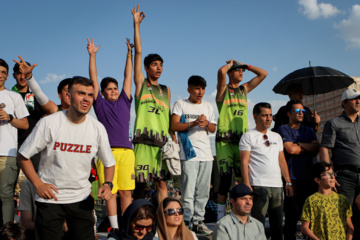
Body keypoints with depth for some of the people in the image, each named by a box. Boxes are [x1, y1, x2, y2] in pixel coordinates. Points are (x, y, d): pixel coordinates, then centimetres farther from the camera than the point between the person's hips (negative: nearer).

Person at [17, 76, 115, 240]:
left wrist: (107, 184, -12)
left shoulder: (97, 128, -4)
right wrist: (38, 184, -13)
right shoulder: (49, 123, -11)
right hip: (50, 198, -2)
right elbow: (23, 157, -4)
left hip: (82, 200, 2)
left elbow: (109, 163, 7)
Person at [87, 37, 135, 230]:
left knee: (126, 191, 2)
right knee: (110, 192, 0)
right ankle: (115, 227, 7)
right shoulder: (100, 104, 11)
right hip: (107, 151, -2)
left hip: (126, 151, 2)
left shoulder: (124, 102, 17)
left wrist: (129, 54, 20)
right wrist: (92, 55, 10)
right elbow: (93, 79, 11)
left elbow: (128, 76, 19)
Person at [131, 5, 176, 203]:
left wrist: (174, 139, 10)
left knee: (162, 181, 2)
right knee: (140, 181, -3)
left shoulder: (166, 90, 19)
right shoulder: (141, 83, 9)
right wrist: (136, 24, 0)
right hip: (143, 138, -3)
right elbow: (138, 52, 3)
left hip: (162, 140, 3)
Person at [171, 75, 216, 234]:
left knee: (203, 191, 5)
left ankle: (198, 221, 13)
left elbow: (213, 129, 17)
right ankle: (186, 222, -2)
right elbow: (174, 126, -3)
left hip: (206, 153, 5)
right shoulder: (180, 104, 6)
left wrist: (207, 123, -4)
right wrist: (194, 123, -13)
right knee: (188, 191, -9)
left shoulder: (208, 106, 20)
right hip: (189, 153, -5)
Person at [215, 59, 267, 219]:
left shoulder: (245, 89, 20)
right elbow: (221, 72, -15)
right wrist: (230, 64, 5)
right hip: (225, 140, -5)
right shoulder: (223, 89, 5)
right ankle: (220, 217, 0)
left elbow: (263, 74, 22)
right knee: (225, 178, -8)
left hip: (242, 139, 5)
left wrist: (246, 66, 19)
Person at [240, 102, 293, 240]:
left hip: (277, 186, 6)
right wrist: (247, 185, -13)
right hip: (259, 186, -5)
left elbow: (282, 160, 20)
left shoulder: (276, 137, 19)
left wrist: (288, 182, 12)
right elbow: (244, 162, -4)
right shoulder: (248, 137, 2)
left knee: (277, 223, 8)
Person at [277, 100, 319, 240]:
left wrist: (299, 144, -4)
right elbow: (291, 149, -10)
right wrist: (308, 148, 4)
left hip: (309, 176, 5)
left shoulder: (308, 130, 21)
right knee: (292, 212, -5)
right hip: (292, 178, -5)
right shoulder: (283, 129, 4)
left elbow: (317, 148, 5)